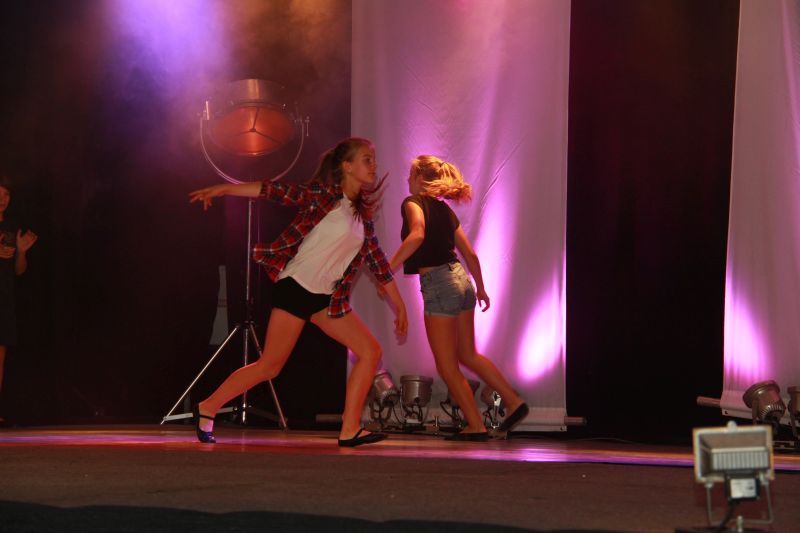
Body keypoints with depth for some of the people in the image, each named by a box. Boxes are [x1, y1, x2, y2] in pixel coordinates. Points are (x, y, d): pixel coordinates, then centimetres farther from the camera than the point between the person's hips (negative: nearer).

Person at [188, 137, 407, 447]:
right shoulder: (323, 194, -6)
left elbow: (377, 261, 17)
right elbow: (277, 191, -12)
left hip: (326, 297, 7)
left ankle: (350, 430, -4)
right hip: (296, 287, -7)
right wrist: (222, 189, -18)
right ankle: (208, 408, 12)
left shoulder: (363, 214, 12)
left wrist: (399, 305, 17)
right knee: (269, 366, -4)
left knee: (370, 350, -4)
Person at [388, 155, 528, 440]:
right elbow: (470, 253, 16)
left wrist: (389, 267, -27)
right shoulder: (444, 209, 15)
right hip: (460, 278, 8)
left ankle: (476, 426, 7)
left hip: (438, 283, -8)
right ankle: (514, 402, 19)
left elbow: (417, 234, -27)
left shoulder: (413, 202, -6)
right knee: (468, 355, 21)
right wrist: (481, 289, 26)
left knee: (447, 366, 3)